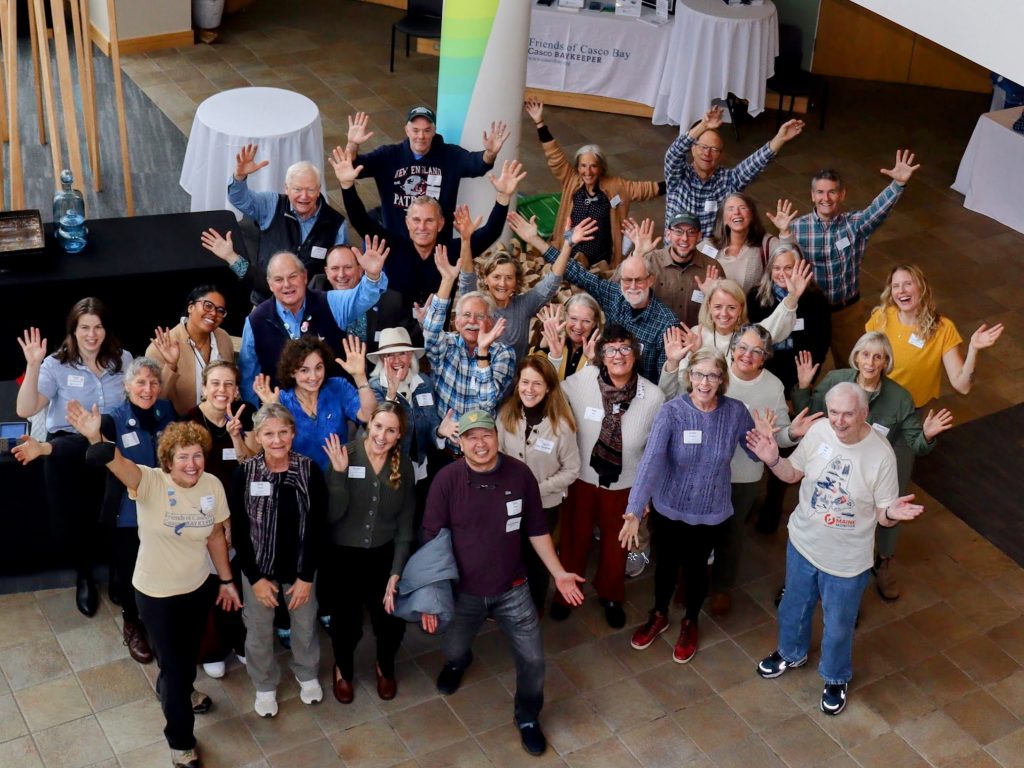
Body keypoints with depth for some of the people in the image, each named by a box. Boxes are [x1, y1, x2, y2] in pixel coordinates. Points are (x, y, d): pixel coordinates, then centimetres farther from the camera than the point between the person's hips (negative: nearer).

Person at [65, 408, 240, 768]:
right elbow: (119, 463, -46)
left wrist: (226, 580, 7)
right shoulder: (151, 483, -24)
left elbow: (215, 537, 1)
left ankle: (175, 694, 61)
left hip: (198, 587, 4)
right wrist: (96, 439, -67)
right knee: (172, 664, 8)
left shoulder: (212, 485, -12)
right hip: (156, 593, -4)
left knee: (189, 656, 27)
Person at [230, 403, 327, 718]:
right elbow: (238, 531, -11)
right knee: (259, 630, 16)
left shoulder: (310, 470, -15)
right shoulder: (244, 473, -16)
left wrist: (307, 576, -11)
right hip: (258, 568, -1)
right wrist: (255, 576, -12)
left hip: (300, 567, 1)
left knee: (305, 624, 20)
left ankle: (307, 675, 48)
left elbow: (317, 527, -10)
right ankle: (265, 686, 42)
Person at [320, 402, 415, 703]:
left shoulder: (404, 465, -6)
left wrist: (397, 572, -7)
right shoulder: (344, 455, -15)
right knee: (346, 624, 7)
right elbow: (332, 515, -20)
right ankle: (343, 669, 42)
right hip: (343, 555, -2)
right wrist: (338, 473, -32)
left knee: (393, 622, 2)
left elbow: (405, 523, -2)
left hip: (384, 555, 2)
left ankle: (385, 667, 37)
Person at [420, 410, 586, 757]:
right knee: (452, 650, 20)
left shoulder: (520, 474, -13)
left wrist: (558, 573, -1)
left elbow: (537, 530, 0)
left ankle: (528, 718, 31)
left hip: (512, 588, 1)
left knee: (533, 658, 2)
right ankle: (458, 662, 60)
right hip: (463, 590, 0)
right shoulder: (447, 479, -18)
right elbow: (432, 541, -11)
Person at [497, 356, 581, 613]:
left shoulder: (561, 423, -20)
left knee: (536, 557, 17)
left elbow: (571, 469, -13)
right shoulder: (506, 414, -10)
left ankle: (535, 608, 43)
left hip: (545, 505, -3)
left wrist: (539, 489, -18)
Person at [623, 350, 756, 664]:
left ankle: (690, 623, 48)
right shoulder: (671, 412, -21)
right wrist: (634, 511, -41)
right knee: (665, 565, 21)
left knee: (696, 568, 20)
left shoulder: (736, 412, -14)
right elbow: (651, 461, -31)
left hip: (711, 512, 1)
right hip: (669, 508, 0)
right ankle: (659, 616, 50)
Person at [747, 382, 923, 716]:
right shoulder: (818, 431, -16)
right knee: (794, 606, 28)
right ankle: (792, 653, 58)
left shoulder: (881, 454, -25)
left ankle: (836, 678, 47)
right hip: (803, 543, 4)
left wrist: (893, 513, -38)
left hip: (846, 560, -4)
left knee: (838, 626, 18)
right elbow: (793, 474, 0)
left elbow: (882, 514, -15)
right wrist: (773, 460, -20)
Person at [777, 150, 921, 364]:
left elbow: (879, 209, -30)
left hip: (847, 311, 0)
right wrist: (784, 234, -37)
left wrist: (899, 183, -48)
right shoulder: (798, 227, -11)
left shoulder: (855, 224, -11)